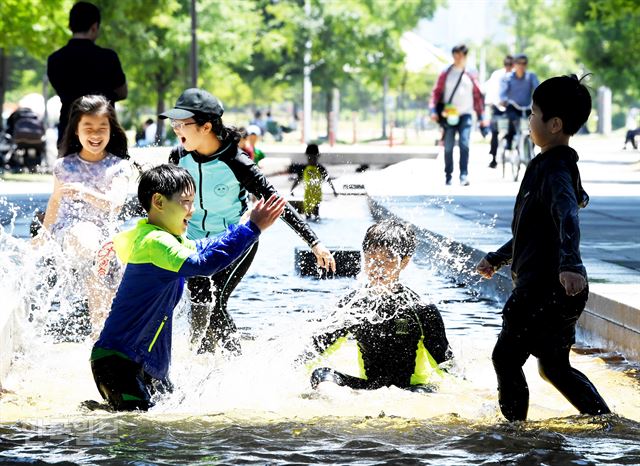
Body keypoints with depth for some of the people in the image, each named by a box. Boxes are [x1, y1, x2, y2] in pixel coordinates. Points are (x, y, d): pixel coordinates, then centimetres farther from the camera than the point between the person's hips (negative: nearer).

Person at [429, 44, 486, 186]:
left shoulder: (470, 76, 8)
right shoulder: (445, 74, 6)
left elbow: (477, 96, 12)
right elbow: (436, 92, 4)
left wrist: (481, 117, 10)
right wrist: (433, 110, -9)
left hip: (465, 115, 0)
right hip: (449, 116, 1)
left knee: (464, 144, -16)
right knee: (448, 148, 4)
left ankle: (464, 176, -17)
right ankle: (448, 176, 15)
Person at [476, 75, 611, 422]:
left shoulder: (555, 171, -16)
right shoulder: (556, 166, 17)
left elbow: (568, 217, -36)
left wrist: (569, 263, -52)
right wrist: (498, 258, 37)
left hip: (547, 286, -10)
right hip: (553, 288, 10)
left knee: (506, 357, -2)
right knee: (554, 366, 16)